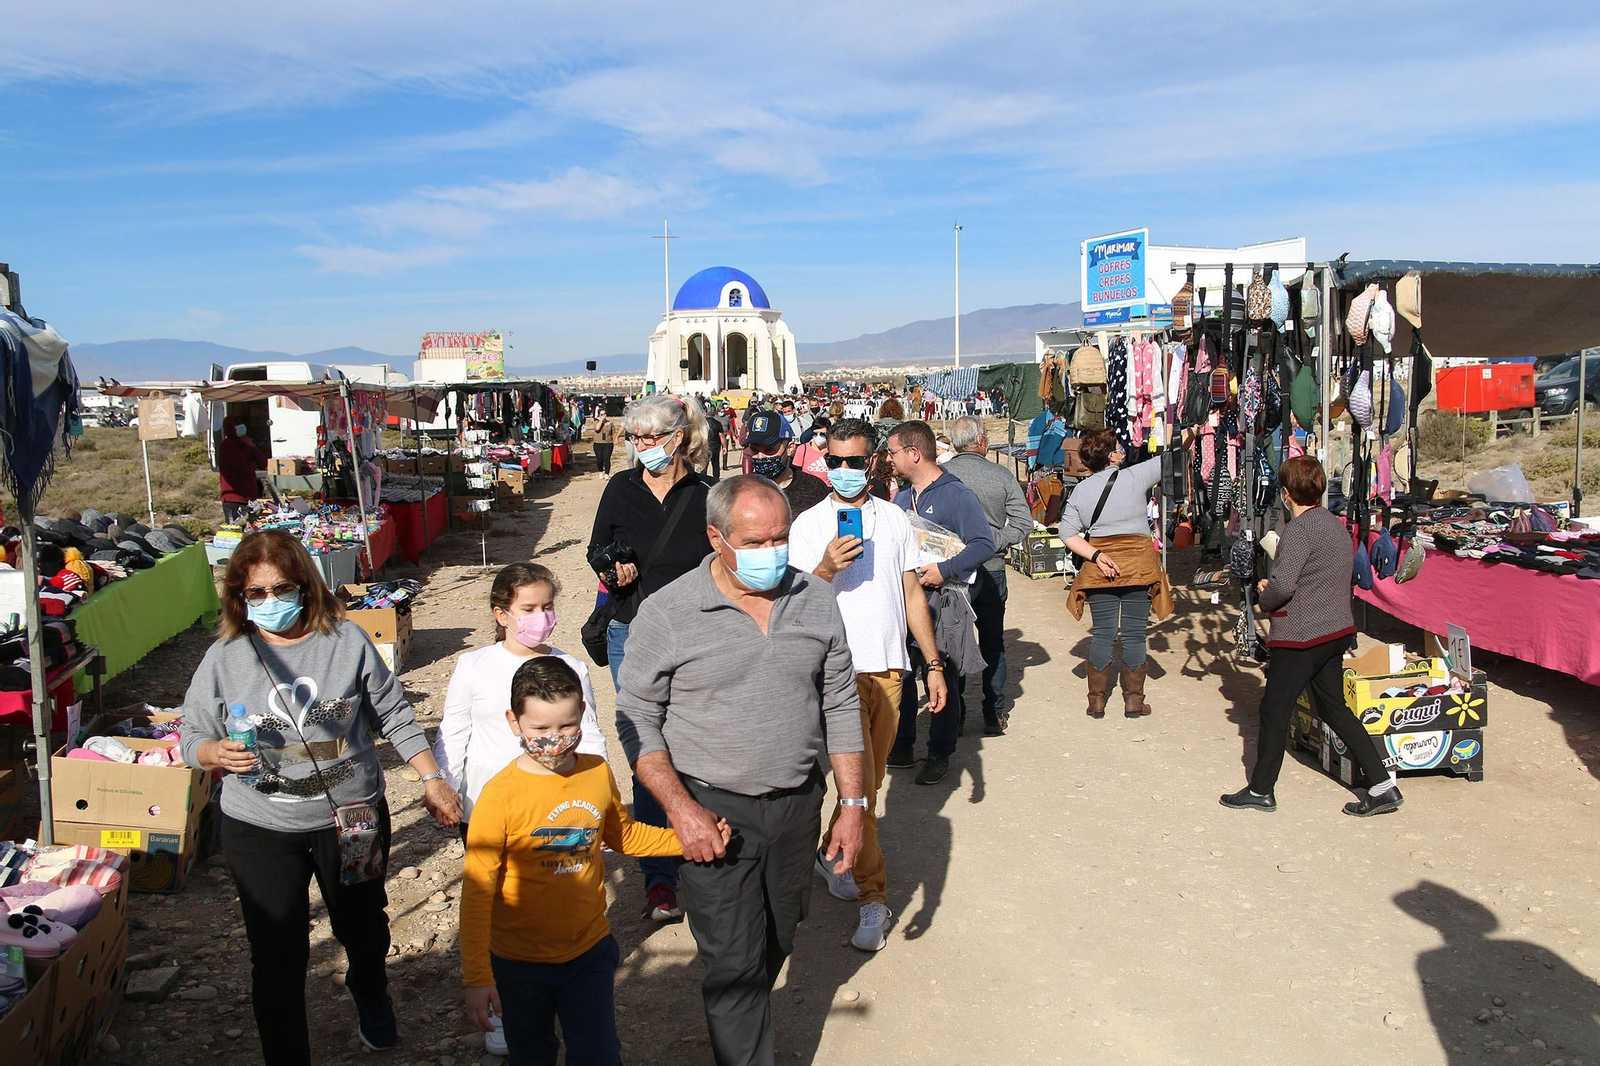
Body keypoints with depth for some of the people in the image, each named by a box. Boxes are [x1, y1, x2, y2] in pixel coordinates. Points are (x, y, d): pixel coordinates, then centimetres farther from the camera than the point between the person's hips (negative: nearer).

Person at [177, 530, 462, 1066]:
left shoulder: (347, 640, -8)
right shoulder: (225, 658, -6)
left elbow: (394, 716, 0)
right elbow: (192, 740, 1)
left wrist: (432, 778, -4)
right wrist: (218, 754, -22)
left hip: (353, 819, 1)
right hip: (260, 830, -1)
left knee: (363, 927, 23)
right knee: (277, 956, 2)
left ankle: (369, 991, 56)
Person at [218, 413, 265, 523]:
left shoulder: (244, 445, 21)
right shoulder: (226, 446, -4)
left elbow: (263, 465, 11)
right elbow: (245, 467, -15)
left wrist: (252, 446, -1)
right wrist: (254, 464, 7)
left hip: (250, 498, 8)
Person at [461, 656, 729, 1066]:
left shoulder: (598, 774, -6)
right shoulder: (501, 794, -20)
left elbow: (623, 835, 13)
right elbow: (477, 892, -17)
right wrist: (477, 977, -19)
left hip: (590, 954, 2)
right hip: (520, 964, -2)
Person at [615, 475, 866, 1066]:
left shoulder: (816, 599, -1)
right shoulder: (667, 613, -12)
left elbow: (841, 706, 6)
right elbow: (637, 720, -6)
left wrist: (853, 804, 3)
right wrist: (681, 808, -15)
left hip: (798, 805, 4)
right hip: (714, 812, -4)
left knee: (775, 948, 20)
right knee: (733, 964, 1)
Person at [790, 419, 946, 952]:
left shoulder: (894, 518, 9)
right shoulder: (808, 525, -2)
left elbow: (912, 593, 13)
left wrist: (934, 664, 11)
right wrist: (826, 568, -25)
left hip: (889, 668, 4)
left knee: (868, 781, 13)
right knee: (858, 784, -5)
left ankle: (832, 855, 35)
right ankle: (873, 896, 6)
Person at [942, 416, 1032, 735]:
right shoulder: (1001, 475, -6)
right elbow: (1024, 521, -9)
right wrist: (996, 542, -6)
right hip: (992, 570, 1)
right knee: (992, 643, 15)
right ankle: (995, 715, 19)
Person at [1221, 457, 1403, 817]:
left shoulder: (1299, 529, -18)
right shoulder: (1335, 523, 10)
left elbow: (1282, 585, -26)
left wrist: (1264, 599, -5)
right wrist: (1273, 588, 7)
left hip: (1301, 637, -9)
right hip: (1337, 630, 9)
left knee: (1274, 709, 4)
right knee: (1334, 707, 16)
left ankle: (1260, 790, 15)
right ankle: (1382, 785, 14)